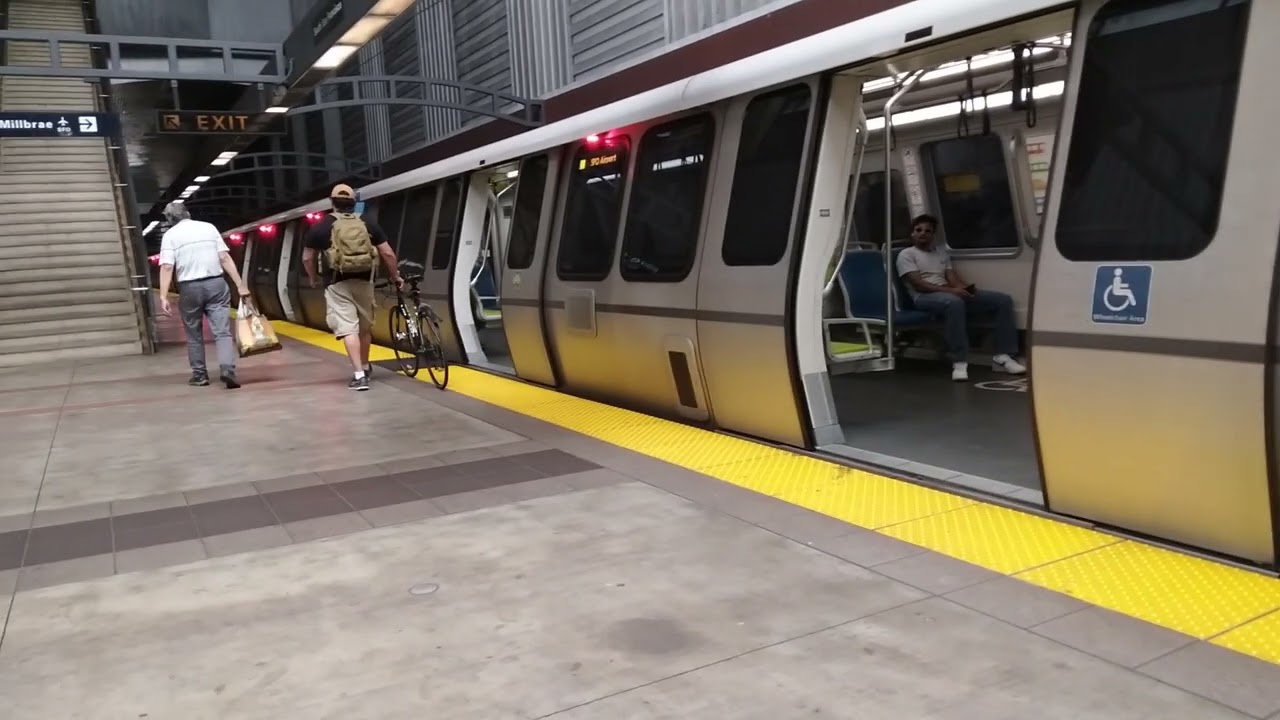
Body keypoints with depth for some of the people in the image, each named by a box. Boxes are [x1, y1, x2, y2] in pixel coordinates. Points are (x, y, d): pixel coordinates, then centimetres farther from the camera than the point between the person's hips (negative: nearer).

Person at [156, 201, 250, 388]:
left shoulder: (170, 235, 3)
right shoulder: (209, 227, 9)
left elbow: (167, 267, -8)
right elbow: (225, 258, 3)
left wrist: (163, 297, -10)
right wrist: (240, 285, 1)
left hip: (190, 288, -1)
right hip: (216, 284, 1)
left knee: (194, 334, 15)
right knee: (222, 332, -3)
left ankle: (199, 374, 22)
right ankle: (228, 370, -21)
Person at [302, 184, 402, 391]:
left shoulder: (320, 227, 2)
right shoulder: (368, 225, 6)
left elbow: (307, 258, 8)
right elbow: (388, 253, 4)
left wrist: (313, 278, 27)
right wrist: (395, 277, 17)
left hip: (338, 284, -3)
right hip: (364, 281, 3)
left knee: (348, 329, -5)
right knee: (365, 326, 18)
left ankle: (359, 374, -13)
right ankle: (365, 366, 33)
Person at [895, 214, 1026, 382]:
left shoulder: (941, 251, 26)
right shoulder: (906, 255, 6)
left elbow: (952, 277, 14)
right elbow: (918, 284, -9)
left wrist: (965, 288, -11)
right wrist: (950, 290, -21)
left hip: (948, 293, 7)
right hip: (925, 297, -7)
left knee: (1003, 300, -8)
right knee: (954, 302, -44)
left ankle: (1002, 356, -15)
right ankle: (959, 362, -41)